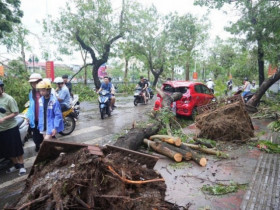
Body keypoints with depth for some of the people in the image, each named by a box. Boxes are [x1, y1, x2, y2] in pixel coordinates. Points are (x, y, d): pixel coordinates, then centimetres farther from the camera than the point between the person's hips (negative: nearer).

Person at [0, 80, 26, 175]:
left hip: (11, 128, -6)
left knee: (17, 148, 4)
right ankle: (16, 165, 31)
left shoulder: (8, 99, -14)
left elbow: (16, 112, -13)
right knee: (8, 150, 16)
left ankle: (22, 166, 17)